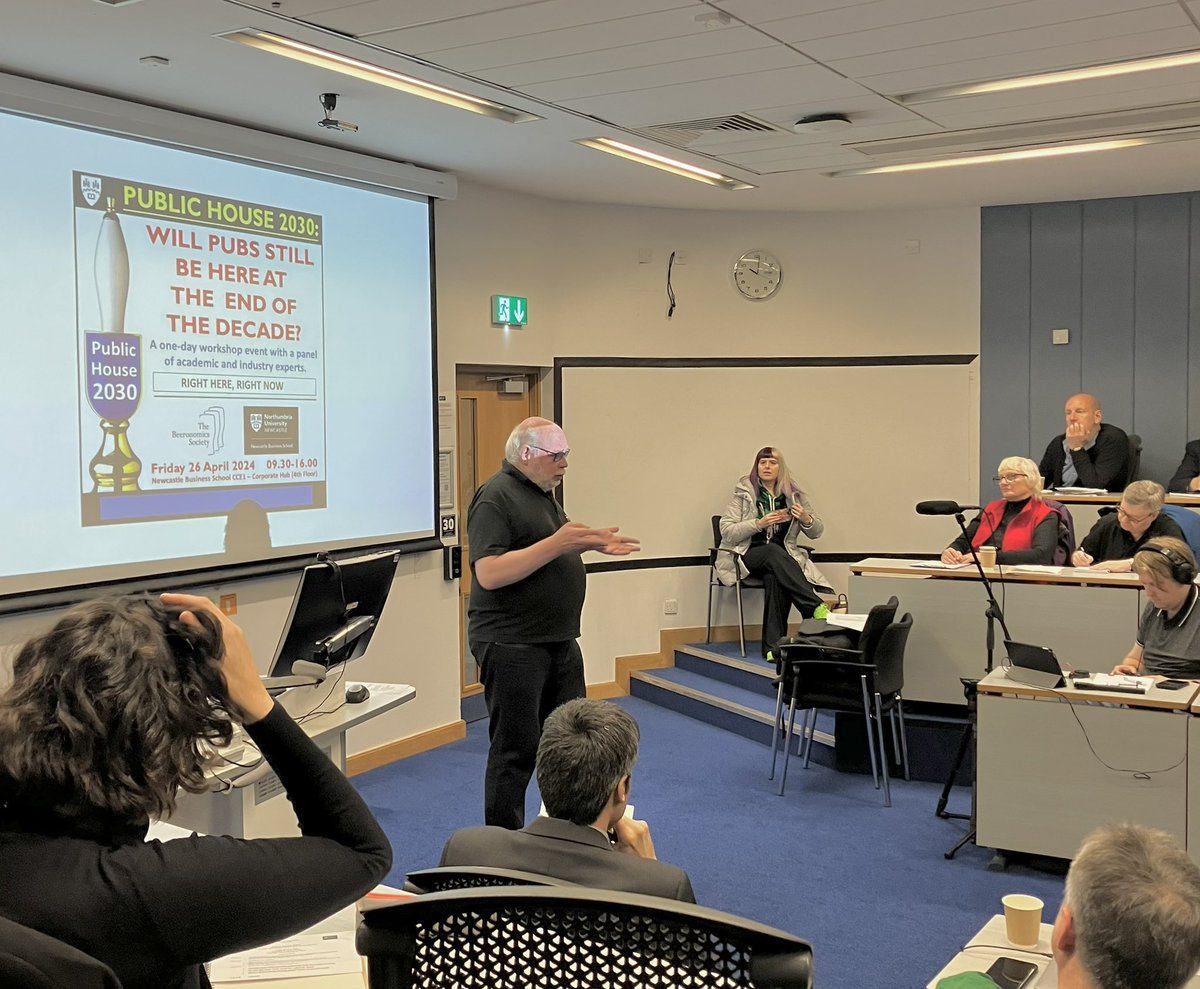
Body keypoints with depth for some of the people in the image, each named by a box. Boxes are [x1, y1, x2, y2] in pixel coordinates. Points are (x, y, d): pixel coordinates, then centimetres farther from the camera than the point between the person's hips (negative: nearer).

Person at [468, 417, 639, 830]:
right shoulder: (496, 497, -16)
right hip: (513, 645, -9)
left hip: (559, 641, 9)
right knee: (516, 750, -2)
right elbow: (489, 573, -26)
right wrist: (557, 543, -27)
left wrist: (591, 543, 10)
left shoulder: (541, 493, 14)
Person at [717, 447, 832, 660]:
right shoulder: (743, 493, 3)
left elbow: (817, 532, 12)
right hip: (747, 556, -2)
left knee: (774, 576, -36)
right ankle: (817, 608, -44)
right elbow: (726, 532, -5)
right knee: (774, 552, -36)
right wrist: (759, 523, -18)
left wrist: (806, 519, -11)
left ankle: (773, 645, -37)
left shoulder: (794, 494, 10)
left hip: (783, 558, 2)